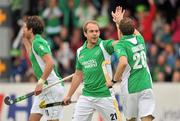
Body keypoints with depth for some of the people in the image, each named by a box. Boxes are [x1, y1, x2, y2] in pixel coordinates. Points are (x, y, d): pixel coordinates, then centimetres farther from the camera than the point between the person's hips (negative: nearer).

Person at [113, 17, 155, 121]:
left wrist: (116, 78, -10)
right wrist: (119, 21, 44)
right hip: (146, 84, 3)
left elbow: (123, 63, -26)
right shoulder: (140, 39, 9)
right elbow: (136, 32, 34)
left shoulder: (120, 45, -8)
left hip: (130, 88, -3)